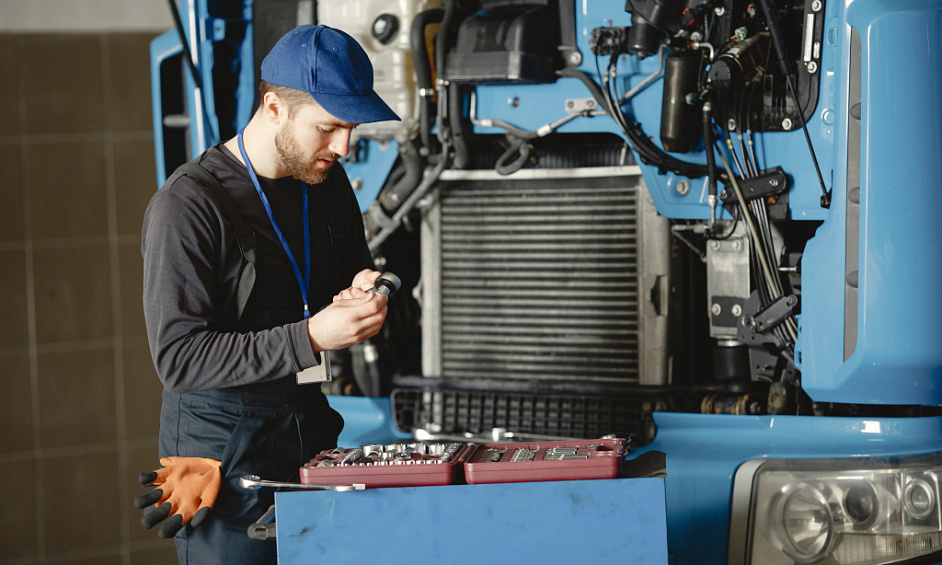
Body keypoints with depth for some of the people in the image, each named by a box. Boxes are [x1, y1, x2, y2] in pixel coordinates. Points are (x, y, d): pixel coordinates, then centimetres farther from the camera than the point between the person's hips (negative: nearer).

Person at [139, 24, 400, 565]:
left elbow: (355, 270, 24)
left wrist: (357, 297, -2)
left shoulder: (328, 181, 6)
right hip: (225, 452, -6)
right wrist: (311, 337, -27)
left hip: (312, 431, 6)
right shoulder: (186, 206, -16)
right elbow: (178, 359, -21)